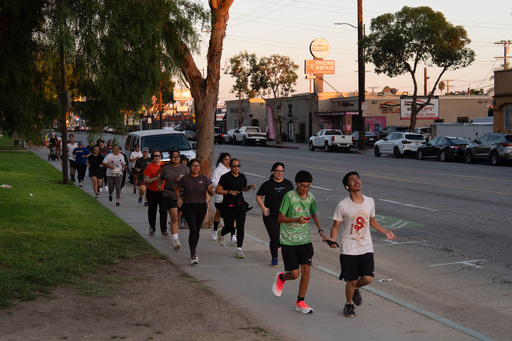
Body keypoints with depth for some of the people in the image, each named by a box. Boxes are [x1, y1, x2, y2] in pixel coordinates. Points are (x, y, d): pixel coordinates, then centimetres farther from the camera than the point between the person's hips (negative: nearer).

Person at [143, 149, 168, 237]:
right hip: (151, 192, -1)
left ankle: (164, 230, -7)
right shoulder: (149, 167, -5)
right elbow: (145, 181, -10)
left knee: (163, 210, -10)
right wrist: (156, 178, -20)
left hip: (163, 191, 1)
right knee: (152, 211, 11)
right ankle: (152, 229, 25)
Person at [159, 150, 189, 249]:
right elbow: (161, 178, 22)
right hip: (169, 195, -1)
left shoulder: (184, 168, 3)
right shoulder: (165, 168, 5)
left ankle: (175, 238, 29)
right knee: (174, 218, -14)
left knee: (178, 218, 10)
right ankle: (175, 240, -18)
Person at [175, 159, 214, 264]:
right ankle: (193, 255, -14)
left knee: (197, 230, 13)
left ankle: (194, 249, 36)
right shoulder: (185, 179, -1)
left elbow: (211, 194, 0)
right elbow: (177, 189, 14)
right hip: (188, 207, -2)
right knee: (193, 230, -15)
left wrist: (211, 190, -24)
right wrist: (179, 198, -4)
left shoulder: (204, 179, 0)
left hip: (201, 207, 2)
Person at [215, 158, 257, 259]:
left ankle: (239, 250, -4)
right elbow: (217, 190, -13)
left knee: (241, 226, -9)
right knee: (229, 227, 8)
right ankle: (220, 233, 46)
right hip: (228, 206, -3)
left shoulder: (242, 176, 5)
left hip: (240, 204, 3)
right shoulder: (225, 177, -11)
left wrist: (250, 186, 0)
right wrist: (230, 192, -23)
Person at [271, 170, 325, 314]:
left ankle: (300, 302, 12)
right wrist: (296, 220, -25)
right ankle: (281, 278, 32)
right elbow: (280, 218, -10)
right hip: (288, 241, -4)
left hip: (305, 239, 4)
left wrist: (320, 230, 4)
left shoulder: (310, 197, 2)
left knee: (306, 270, -4)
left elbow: (314, 215, 19)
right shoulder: (289, 196, -13)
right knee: (294, 274, -4)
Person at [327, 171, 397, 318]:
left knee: (368, 278, -8)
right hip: (349, 249, -3)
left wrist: (385, 232, 6)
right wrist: (332, 239, -21)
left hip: (366, 248, 3)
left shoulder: (370, 201, 1)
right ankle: (349, 305, 30)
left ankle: (356, 289, 27)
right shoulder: (343, 205, -11)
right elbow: (335, 226, -3)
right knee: (352, 280, 2)